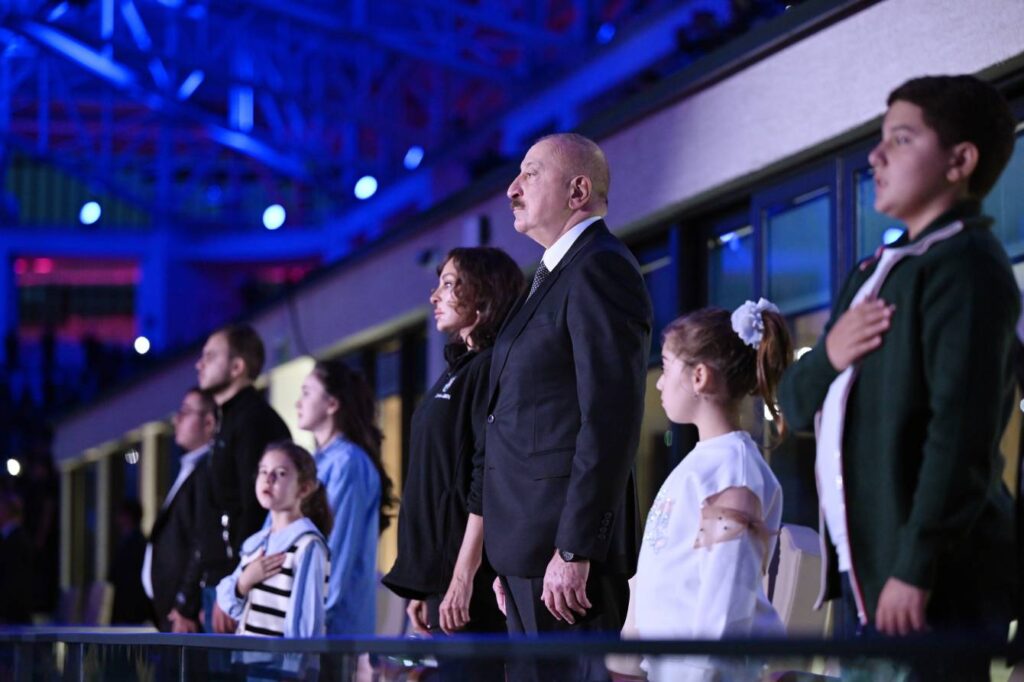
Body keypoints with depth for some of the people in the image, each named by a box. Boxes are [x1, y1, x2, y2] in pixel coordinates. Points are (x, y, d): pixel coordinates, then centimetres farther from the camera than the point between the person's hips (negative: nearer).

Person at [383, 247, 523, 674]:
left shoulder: (491, 368, -8)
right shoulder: (458, 370, 20)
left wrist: (463, 575, -21)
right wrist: (422, 584, 17)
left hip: (468, 575, -9)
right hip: (439, 571, 9)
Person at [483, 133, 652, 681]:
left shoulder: (600, 271, -12)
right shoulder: (555, 275, 20)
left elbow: (610, 422, -19)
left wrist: (573, 551, -22)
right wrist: (511, 564, 17)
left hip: (567, 545, -10)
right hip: (532, 549, 10)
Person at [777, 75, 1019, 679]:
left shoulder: (965, 265, -9)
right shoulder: (878, 271, 21)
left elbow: (961, 429, -19)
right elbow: (797, 404, 22)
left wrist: (915, 569, -22)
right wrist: (827, 357, -1)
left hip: (935, 587, -9)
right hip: (867, 580, 9)